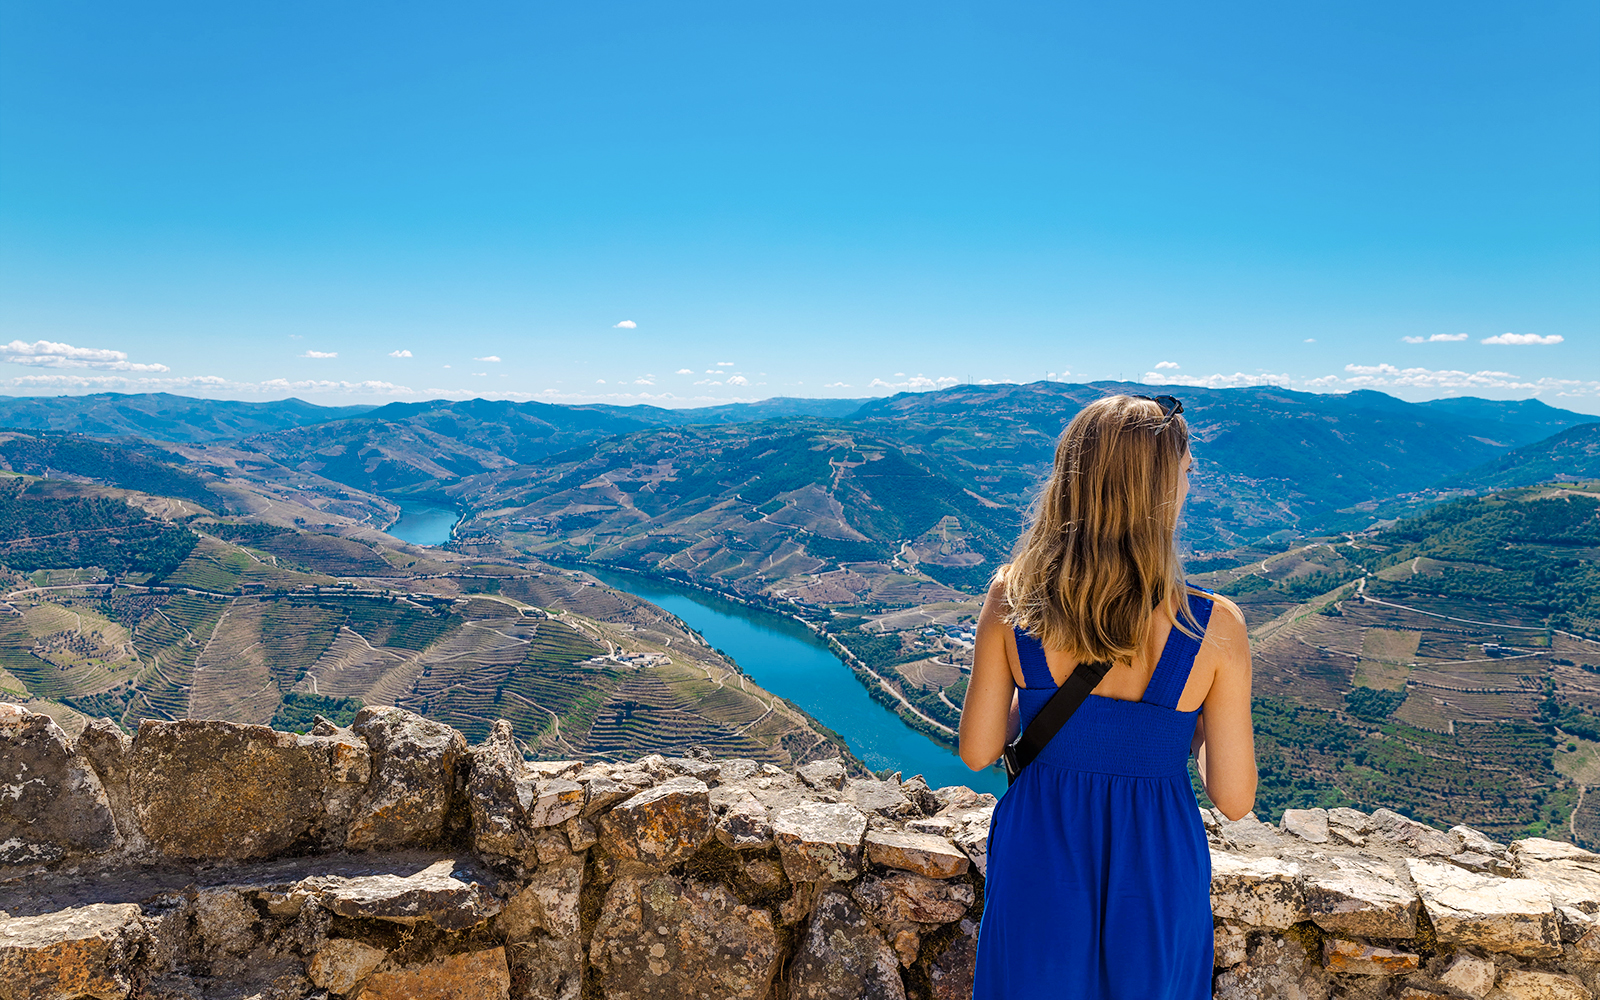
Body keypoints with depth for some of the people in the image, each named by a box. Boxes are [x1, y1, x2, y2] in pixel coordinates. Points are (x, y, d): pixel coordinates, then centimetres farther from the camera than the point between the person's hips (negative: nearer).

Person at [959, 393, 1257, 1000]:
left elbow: (977, 753, -7)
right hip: (1155, 879, 0)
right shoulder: (1214, 629, -21)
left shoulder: (1011, 601, -17)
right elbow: (1234, 800, -11)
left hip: (1037, 860, 1)